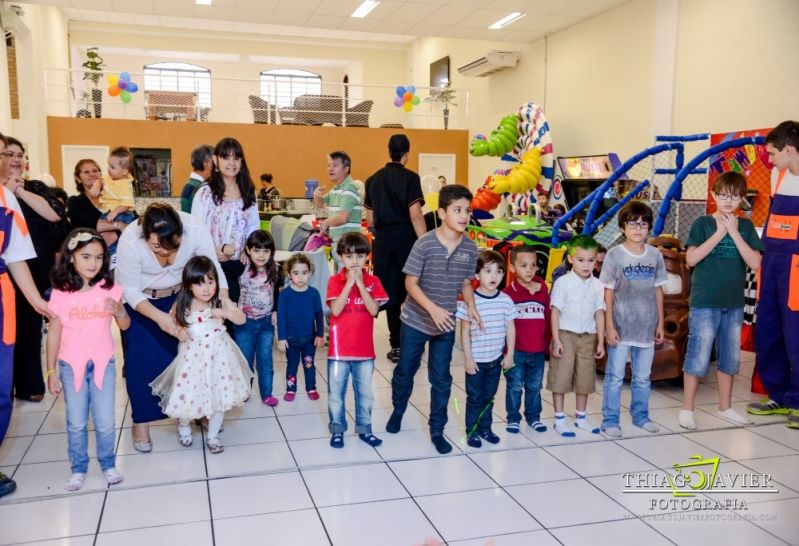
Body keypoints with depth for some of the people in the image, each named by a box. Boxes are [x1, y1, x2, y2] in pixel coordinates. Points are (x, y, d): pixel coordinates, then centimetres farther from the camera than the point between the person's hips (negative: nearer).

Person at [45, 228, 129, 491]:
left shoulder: (109, 289, -4)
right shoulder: (60, 294, -8)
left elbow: (125, 326, 3)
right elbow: (54, 334, -2)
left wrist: (118, 311, -19)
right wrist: (51, 372, 0)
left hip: (103, 364, 1)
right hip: (71, 366, 0)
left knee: (106, 422, 6)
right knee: (76, 424, 8)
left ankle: (108, 465, 24)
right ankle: (78, 469, 24)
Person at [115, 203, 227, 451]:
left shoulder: (196, 230, -33)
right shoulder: (130, 242, -36)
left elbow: (214, 270, -23)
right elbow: (131, 292, -24)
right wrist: (158, 316, -37)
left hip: (179, 294, 2)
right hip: (138, 299, -2)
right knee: (141, 359, -6)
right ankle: (141, 422, 11)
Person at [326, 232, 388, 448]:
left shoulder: (373, 281, 0)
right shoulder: (335, 281, -4)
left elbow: (374, 310, -13)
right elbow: (335, 310, -17)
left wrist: (360, 284, -17)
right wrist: (349, 283, -20)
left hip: (365, 348, 2)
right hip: (339, 348, -1)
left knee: (365, 392, 13)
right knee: (336, 392, 8)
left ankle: (364, 428, 28)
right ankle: (337, 430, 23)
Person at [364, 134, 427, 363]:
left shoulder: (373, 179, 9)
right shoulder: (410, 178, -7)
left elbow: (370, 219, 12)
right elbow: (415, 216, -15)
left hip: (383, 241, 4)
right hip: (406, 239, -4)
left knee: (390, 293, 7)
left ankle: (397, 345, 8)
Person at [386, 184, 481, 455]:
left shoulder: (470, 248, -6)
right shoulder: (424, 244, -18)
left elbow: (466, 282, 7)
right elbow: (411, 283, -16)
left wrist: (471, 306, -12)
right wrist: (433, 308, -27)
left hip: (446, 325, 3)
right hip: (415, 320, -2)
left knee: (441, 379, 9)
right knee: (405, 371, 16)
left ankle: (437, 430, 24)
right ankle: (397, 411, 43)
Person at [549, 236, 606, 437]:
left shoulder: (597, 285, 2)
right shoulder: (563, 282, -9)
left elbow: (599, 313, 5)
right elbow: (555, 311, -9)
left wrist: (600, 342, 3)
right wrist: (556, 340, -13)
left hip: (588, 337, 4)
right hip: (565, 335, -4)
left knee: (585, 378, 12)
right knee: (561, 377, 1)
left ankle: (580, 417, 28)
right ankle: (559, 419, 12)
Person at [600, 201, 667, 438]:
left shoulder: (655, 255, 4)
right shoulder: (614, 255, -6)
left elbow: (658, 290, 10)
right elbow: (608, 293, -5)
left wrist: (660, 323, 9)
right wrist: (609, 326, -9)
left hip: (647, 327, 4)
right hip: (621, 327, -3)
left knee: (643, 377, 15)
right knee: (615, 377, 3)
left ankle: (641, 416, 30)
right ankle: (610, 420, 13)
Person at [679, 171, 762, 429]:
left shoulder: (746, 226, 6)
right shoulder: (702, 223, -3)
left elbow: (755, 263, -5)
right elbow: (691, 259, -14)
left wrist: (734, 233, -12)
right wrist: (719, 233, -15)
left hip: (734, 303, 4)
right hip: (705, 302, -4)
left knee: (730, 357, 14)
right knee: (698, 356, -1)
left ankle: (724, 407, 28)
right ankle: (687, 409, 11)